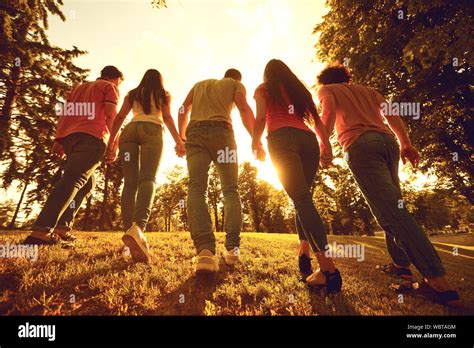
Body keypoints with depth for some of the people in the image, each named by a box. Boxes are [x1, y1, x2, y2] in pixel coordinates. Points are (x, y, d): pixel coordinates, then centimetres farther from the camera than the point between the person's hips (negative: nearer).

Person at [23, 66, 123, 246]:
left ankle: (62, 227, 2)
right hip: (92, 136, -7)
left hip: (69, 136, 7)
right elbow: (111, 115, -3)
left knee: (87, 183, 15)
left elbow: (64, 113, 22)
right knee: (72, 180, -19)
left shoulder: (80, 86, 34)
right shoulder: (110, 87, 15)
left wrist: (58, 139, 15)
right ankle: (41, 231, -31)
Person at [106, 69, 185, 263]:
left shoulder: (132, 94, 29)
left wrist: (111, 143, 11)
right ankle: (138, 227, -44)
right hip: (152, 131, -3)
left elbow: (120, 117, 16)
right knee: (148, 179, -20)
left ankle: (130, 230, -18)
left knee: (130, 183, -3)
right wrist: (178, 141, -2)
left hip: (129, 131, 3)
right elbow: (167, 117, 6)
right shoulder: (164, 94, 24)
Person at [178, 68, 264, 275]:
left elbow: (183, 110, 21)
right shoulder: (236, 84, 21)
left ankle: (205, 249, -33)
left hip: (195, 132, 2)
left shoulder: (200, 84, 32)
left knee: (196, 189, -12)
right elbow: (245, 110, 2)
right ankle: (232, 248, -5)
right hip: (221, 131, -2)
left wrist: (182, 138, 23)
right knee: (230, 190, 6)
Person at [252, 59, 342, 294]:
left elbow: (261, 118, 3)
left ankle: (328, 267, -25)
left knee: (301, 199, -16)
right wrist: (327, 147, 12)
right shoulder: (300, 89, 30)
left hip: (282, 139, -4)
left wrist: (255, 144, 14)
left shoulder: (262, 90, 20)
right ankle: (304, 250, -4)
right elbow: (317, 120, 18)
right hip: (308, 140, 4)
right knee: (303, 197, 12)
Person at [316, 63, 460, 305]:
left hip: (360, 145, -6)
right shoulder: (367, 89, 31)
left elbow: (329, 110, -3)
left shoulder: (326, 89, 20)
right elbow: (391, 113, 17)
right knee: (391, 204, 16)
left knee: (390, 211, -14)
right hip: (387, 140, 6)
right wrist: (405, 143, 11)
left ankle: (438, 280, -19)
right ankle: (401, 264, 13)